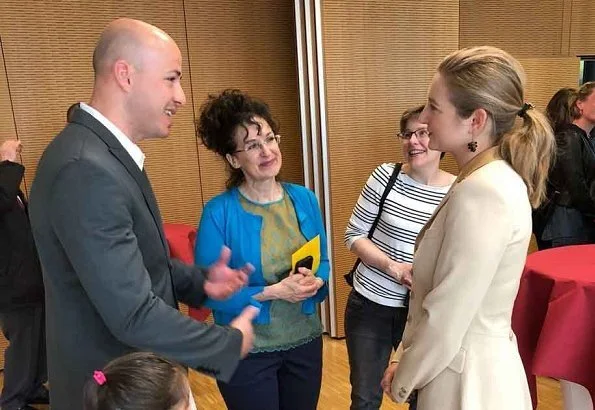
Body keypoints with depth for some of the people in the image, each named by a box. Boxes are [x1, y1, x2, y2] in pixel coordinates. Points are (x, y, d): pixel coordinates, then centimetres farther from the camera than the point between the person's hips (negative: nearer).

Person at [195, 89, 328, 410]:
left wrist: (314, 282, -14)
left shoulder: (304, 199, -1)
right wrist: (273, 292, -23)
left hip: (305, 341, 5)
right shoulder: (218, 212, -16)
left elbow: (322, 262, 8)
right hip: (247, 351, -4)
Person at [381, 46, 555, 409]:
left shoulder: (481, 192, -25)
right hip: (481, 360, 9)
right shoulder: (497, 178, 6)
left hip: (466, 374, -9)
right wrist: (406, 359, 8)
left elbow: (446, 319, -23)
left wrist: (403, 380, -7)